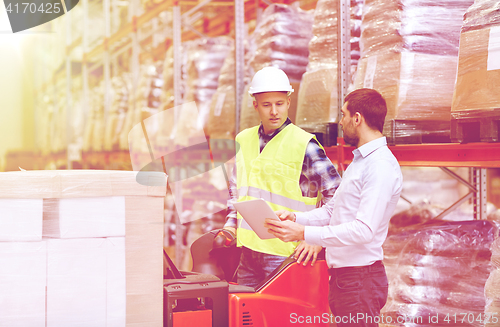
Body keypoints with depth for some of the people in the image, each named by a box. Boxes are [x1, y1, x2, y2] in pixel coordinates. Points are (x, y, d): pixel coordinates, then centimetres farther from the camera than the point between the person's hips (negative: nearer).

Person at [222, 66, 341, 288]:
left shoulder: (304, 145, -8)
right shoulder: (244, 140, 11)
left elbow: (336, 195, -9)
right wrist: (232, 224, 13)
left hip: (285, 251, -6)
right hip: (249, 247, 6)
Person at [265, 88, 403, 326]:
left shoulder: (381, 166, -16)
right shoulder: (360, 160, 18)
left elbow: (364, 230, -25)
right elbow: (331, 210, 21)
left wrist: (302, 233, -27)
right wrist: (295, 218, 3)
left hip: (360, 279, -10)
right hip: (341, 277, 10)